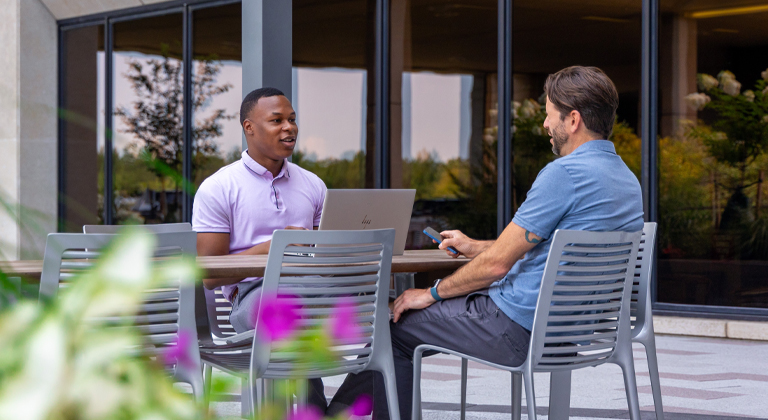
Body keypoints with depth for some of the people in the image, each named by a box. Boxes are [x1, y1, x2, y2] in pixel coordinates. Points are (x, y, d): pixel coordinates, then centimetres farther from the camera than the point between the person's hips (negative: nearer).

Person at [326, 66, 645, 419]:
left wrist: (433, 293, -3)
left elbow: (498, 263, -18)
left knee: (396, 330, 7)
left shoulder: (564, 173, -21)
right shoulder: (627, 179, 9)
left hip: (520, 329, -10)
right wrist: (474, 247, 28)